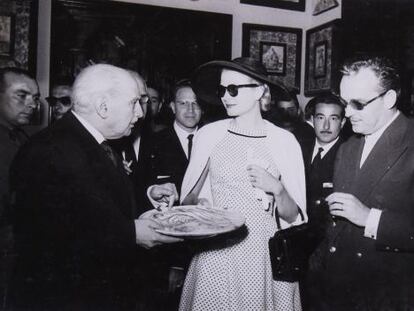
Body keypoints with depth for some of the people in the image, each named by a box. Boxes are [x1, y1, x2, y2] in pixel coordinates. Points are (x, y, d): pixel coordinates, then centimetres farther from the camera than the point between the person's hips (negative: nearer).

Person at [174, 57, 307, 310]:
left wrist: (277, 189, -17)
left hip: (264, 252, 0)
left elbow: (292, 216, 1)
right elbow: (188, 198, 8)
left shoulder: (284, 141, -3)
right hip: (216, 252, 1)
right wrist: (200, 205, -12)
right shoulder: (209, 134, -1)